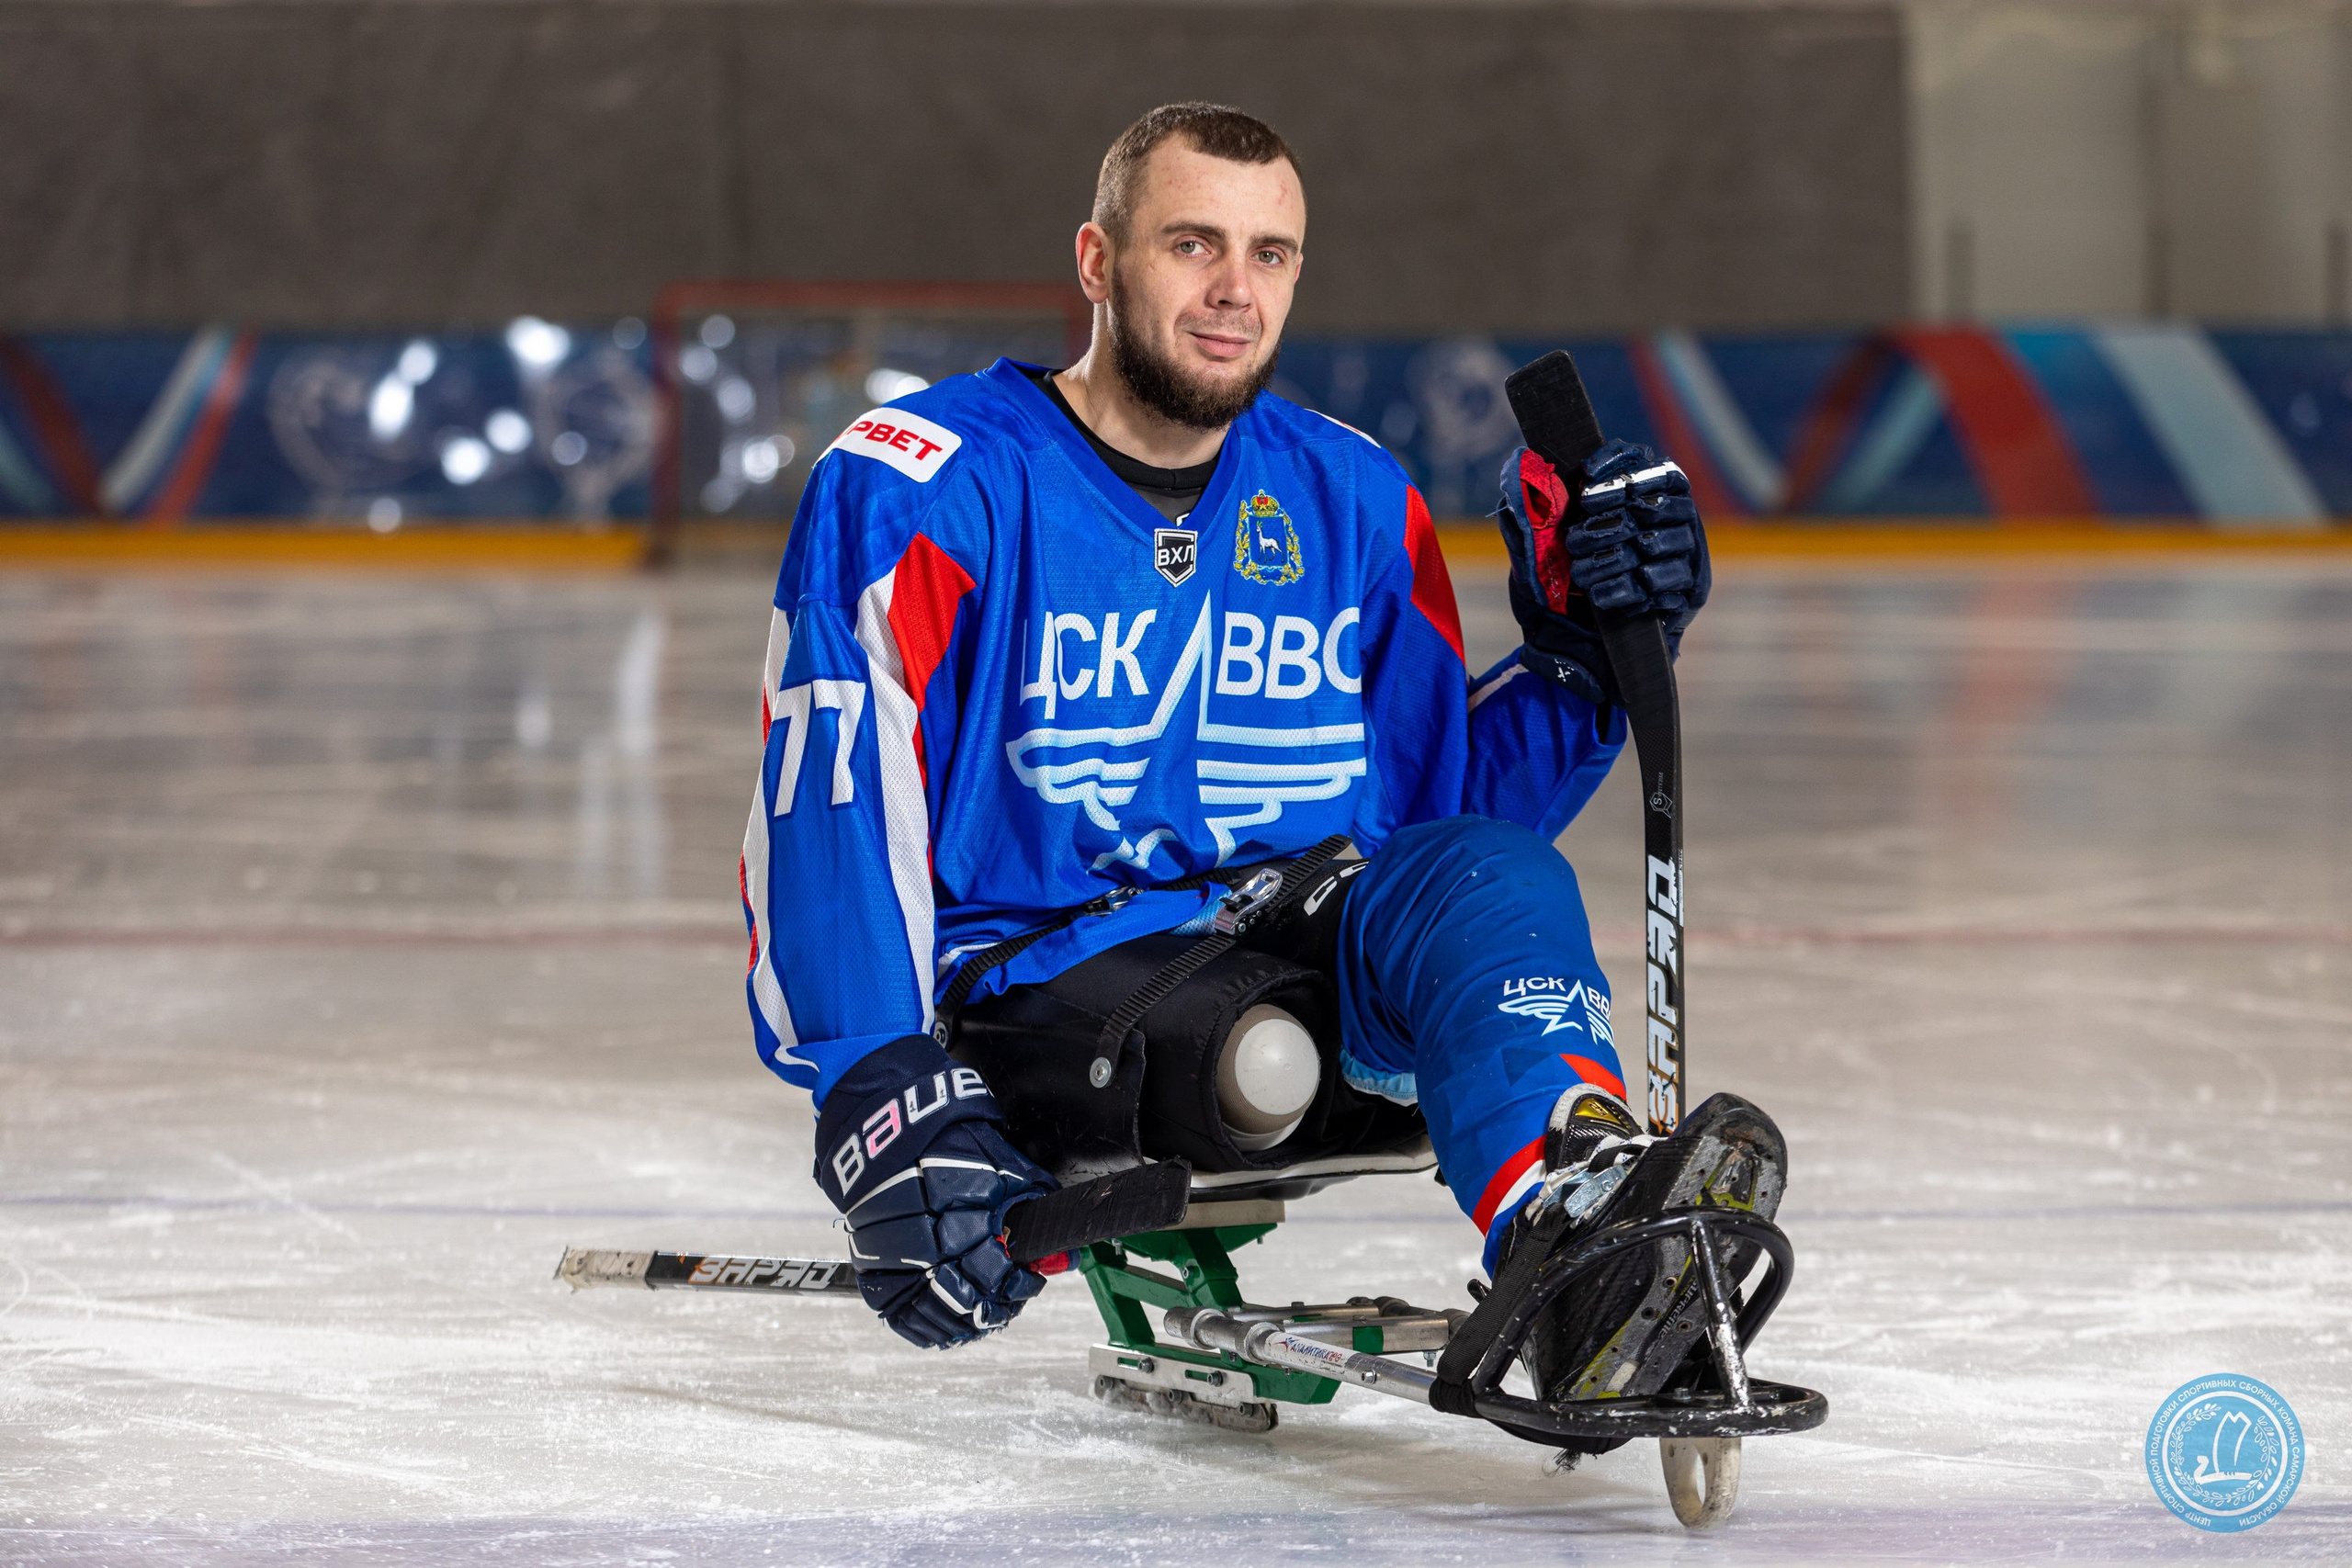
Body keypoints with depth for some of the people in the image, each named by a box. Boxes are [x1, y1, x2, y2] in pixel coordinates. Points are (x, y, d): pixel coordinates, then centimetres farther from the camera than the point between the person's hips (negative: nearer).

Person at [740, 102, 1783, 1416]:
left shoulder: (1356, 502, 13)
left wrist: (1583, 655, 1)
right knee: (1262, 1058, -36)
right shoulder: (914, 492, -4)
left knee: (1488, 877, -28)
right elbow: (824, 814, -12)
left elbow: (1449, 795, 18)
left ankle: (1579, 1237, -54)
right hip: (1032, 998, -4)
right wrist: (884, 1101, -24)